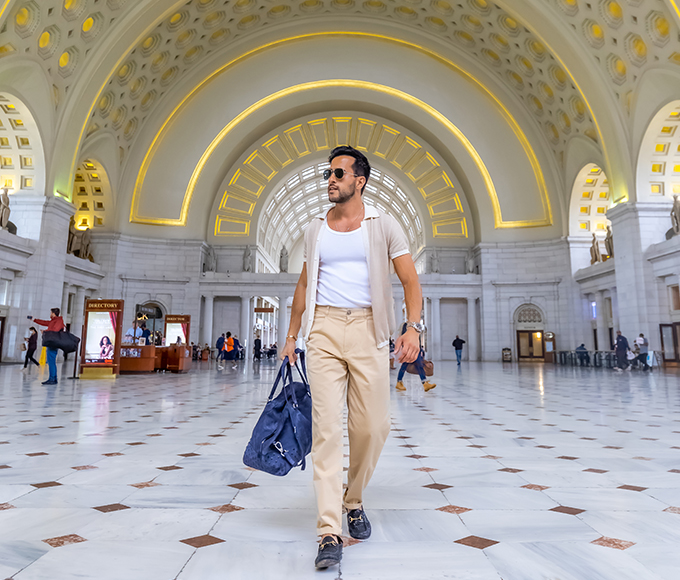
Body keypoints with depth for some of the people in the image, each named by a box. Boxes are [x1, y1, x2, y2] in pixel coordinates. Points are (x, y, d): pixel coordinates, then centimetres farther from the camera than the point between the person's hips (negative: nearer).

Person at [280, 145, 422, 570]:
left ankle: (354, 500, 29)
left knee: (373, 427, 1)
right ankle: (330, 532, 2)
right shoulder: (316, 229, 15)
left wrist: (414, 327, -14)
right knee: (326, 427, -5)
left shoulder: (384, 226, 6)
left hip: (368, 330, -1)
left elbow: (411, 280, 1)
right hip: (324, 329, 2)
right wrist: (291, 335, 17)